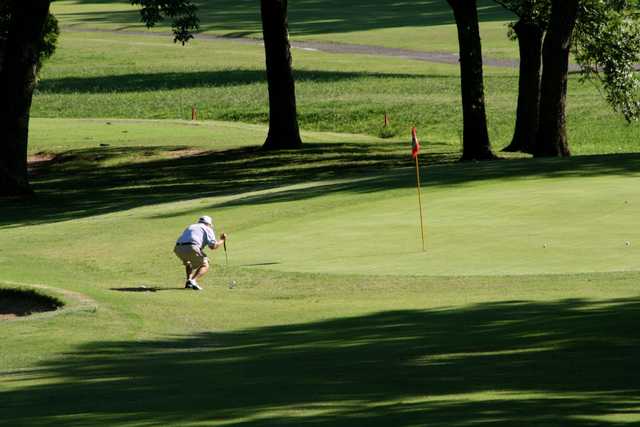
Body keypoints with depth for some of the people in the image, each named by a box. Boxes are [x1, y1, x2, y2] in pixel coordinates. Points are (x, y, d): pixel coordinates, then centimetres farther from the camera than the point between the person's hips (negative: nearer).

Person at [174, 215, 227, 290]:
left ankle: (189, 280, 12)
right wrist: (222, 240, 25)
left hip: (178, 248, 6)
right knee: (205, 266, 13)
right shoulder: (207, 229, 19)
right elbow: (213, 246, 6)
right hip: (191, 248, -6)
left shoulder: (190, 227, 36)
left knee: (188, 263, 35)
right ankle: (193, 281, -12)